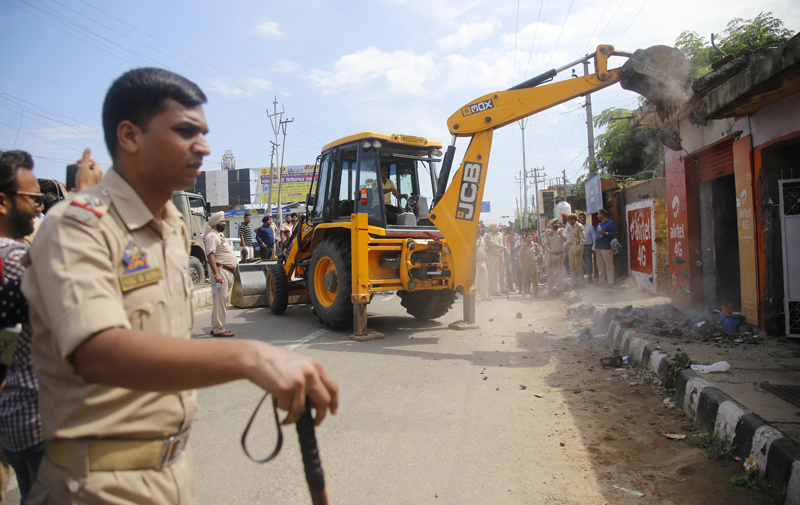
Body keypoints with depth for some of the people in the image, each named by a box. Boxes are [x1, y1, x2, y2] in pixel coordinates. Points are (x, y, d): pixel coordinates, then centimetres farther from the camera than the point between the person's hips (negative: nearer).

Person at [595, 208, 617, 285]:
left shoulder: (610, 223, -5)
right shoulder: (599, 224, 21)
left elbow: (614, 234, -12)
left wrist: (604, 232, -20)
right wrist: (595, 247, 20)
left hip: (606, 247, -8)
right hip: (598, 248, 8)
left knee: (609, 265, -7)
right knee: (600, 265, 11)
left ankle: (610, 281, -6)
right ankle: (601, 281, 16)